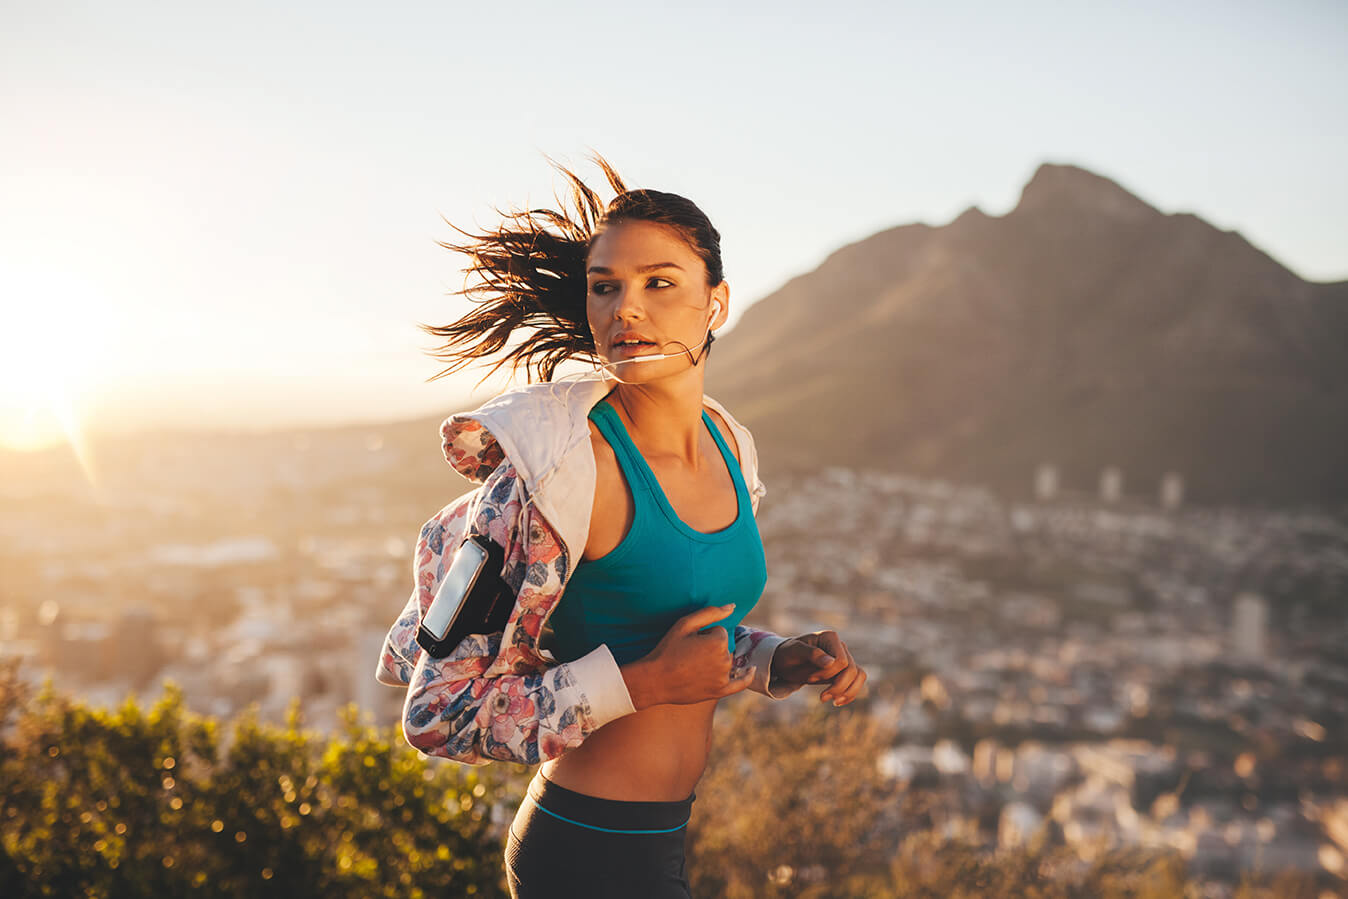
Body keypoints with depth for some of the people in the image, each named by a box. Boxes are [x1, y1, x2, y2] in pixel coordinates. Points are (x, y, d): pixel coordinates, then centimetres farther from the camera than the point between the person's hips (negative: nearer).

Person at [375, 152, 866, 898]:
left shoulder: (725, 443, 1)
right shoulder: (565, 468, -21)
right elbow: (439, 715, -19)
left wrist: (783, 661, -2)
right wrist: (646, 683, -23)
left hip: (660, 839, 7)